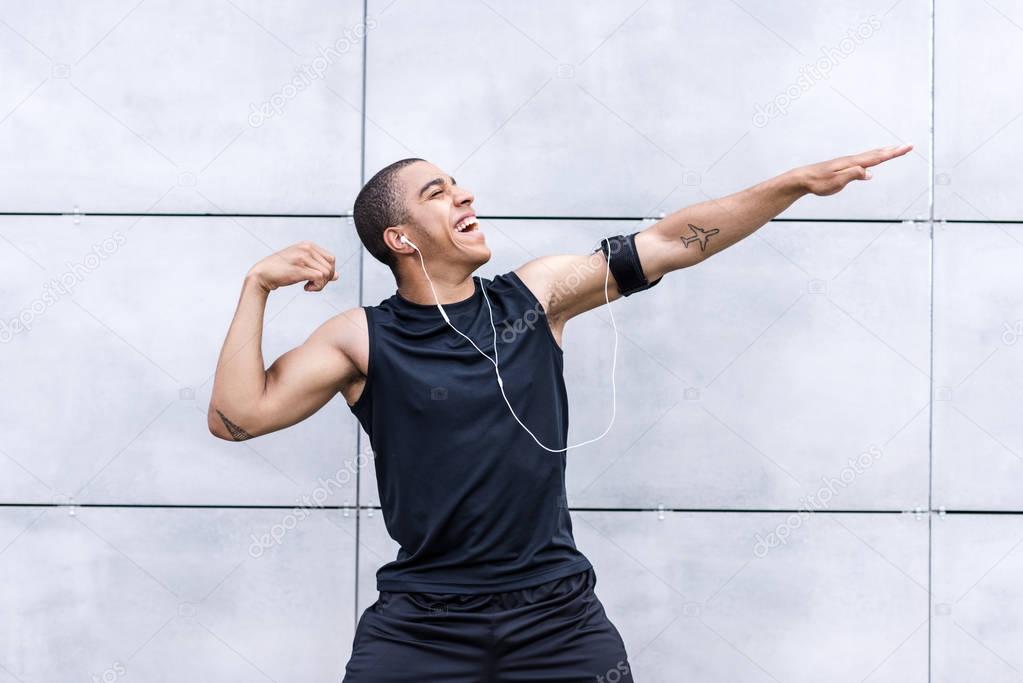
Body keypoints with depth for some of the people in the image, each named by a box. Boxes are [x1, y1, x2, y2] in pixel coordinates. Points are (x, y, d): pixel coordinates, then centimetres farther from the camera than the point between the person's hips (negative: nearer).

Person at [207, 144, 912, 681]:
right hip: (422, 623, -2)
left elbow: (672, 242, 2)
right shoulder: (362, 338, -2)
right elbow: (237, 415, -9)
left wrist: (800, 181, -2)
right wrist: (258, 285, -12)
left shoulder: (536, 294, 5)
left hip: (558, 613, 2)